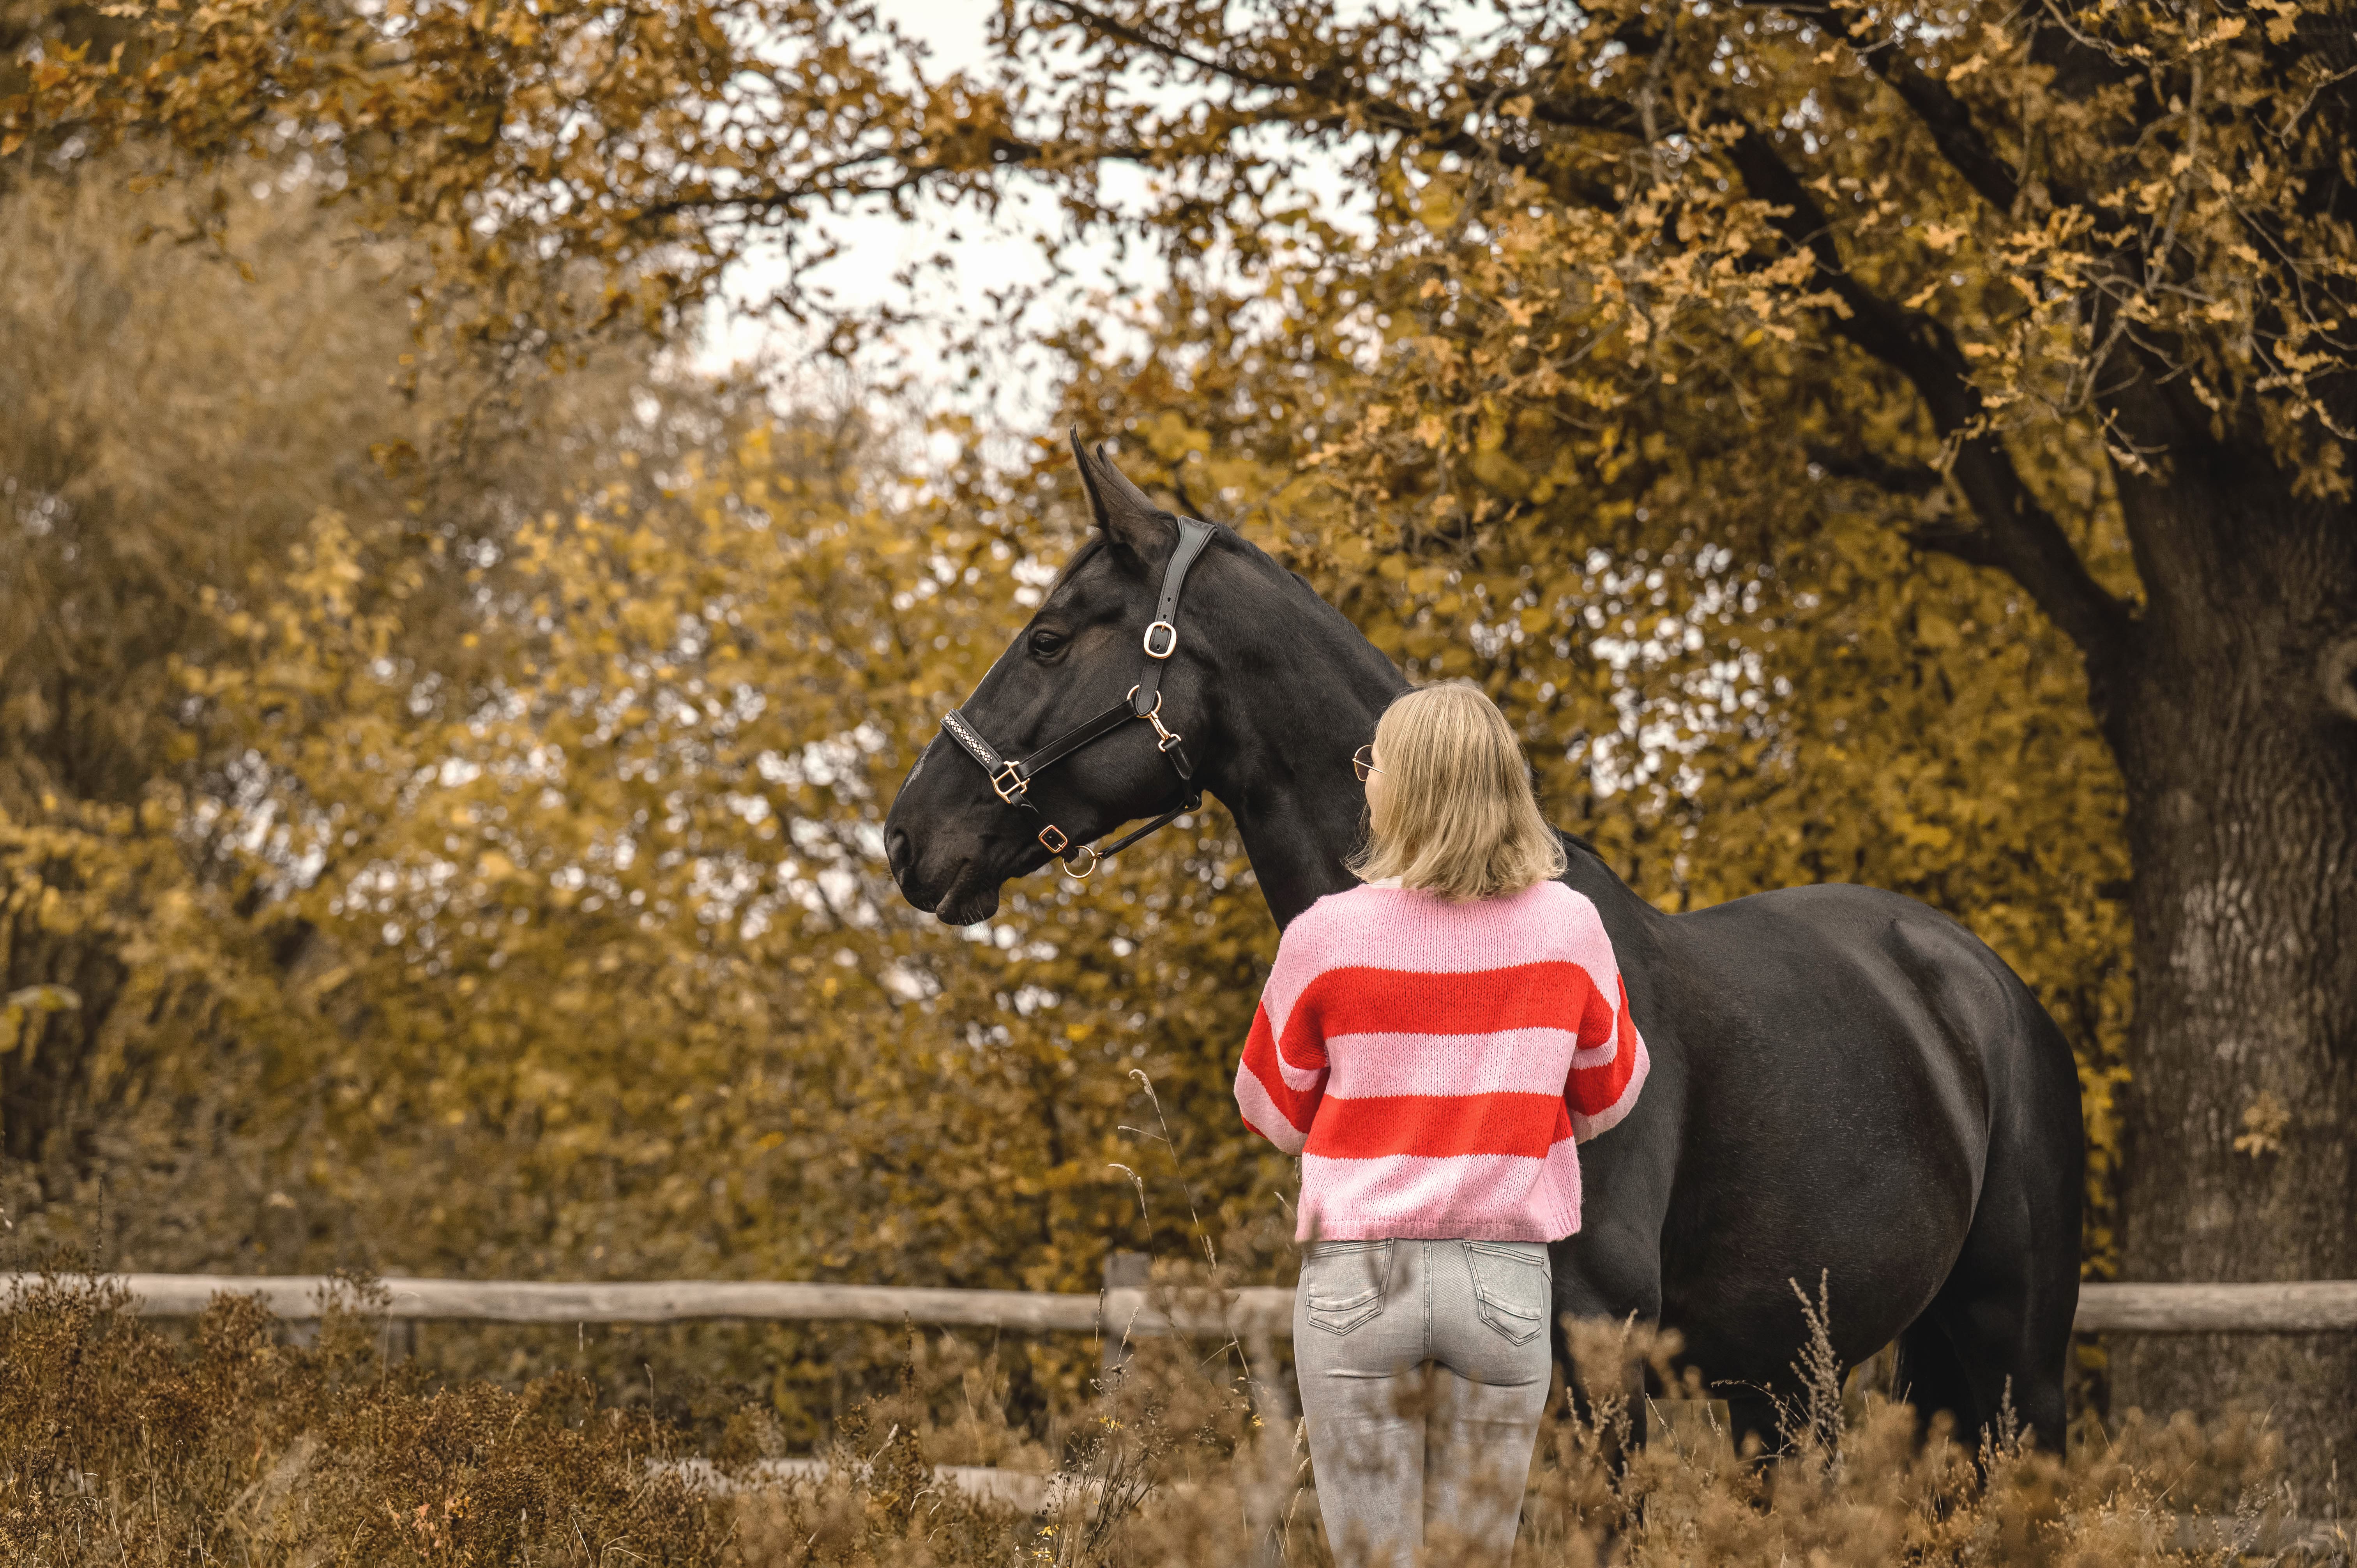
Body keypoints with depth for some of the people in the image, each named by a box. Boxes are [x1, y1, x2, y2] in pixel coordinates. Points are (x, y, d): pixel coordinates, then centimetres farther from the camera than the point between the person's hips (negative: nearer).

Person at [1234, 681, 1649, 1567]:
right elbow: (1606, 1098, 11)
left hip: (1356, 1279, -1)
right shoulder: (1569, 927, -2)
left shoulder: (1328, 936, -6)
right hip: (1506, 1279, 1)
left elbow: (1275, 1114, 6)